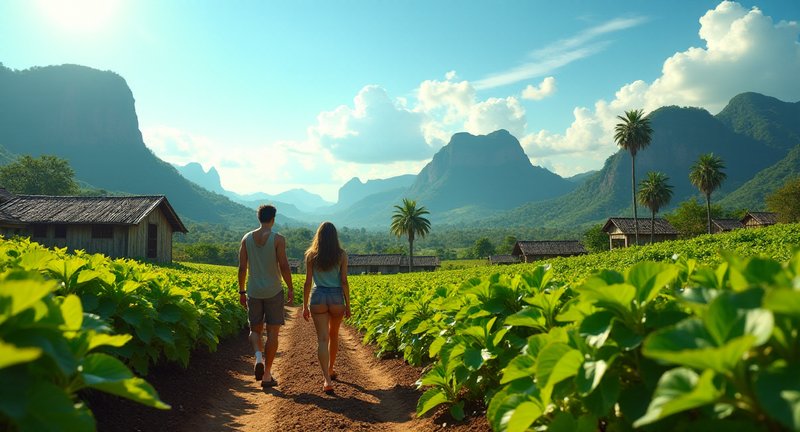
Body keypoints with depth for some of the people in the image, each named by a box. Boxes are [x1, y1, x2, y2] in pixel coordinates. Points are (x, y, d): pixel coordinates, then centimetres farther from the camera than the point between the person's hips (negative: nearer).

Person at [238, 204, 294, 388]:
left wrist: (241, 291, 12)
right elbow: (284, 266, -13)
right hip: (273, 291, -3)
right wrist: (291, 289, -2)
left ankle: (258, 357, -12)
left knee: (255, 329, 17)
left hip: (254, 292, 3)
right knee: (272, 332, 6)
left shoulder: (247, 238, 3)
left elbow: (242, 267, 3)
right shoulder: (278, 239, -8)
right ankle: (267, 375, 9)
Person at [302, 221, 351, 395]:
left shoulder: (311, 255, -1)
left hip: (318, 298, -1)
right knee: (334, 335, 21)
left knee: (322, 339, -3)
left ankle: (327, 380, -15)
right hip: (337, 298, 1)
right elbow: (344, 281, -5)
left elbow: (308, 282, -1)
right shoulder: (342, 254, -2)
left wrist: (305, 306, 7)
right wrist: (348, 305, 2)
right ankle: (330, 369, 39)